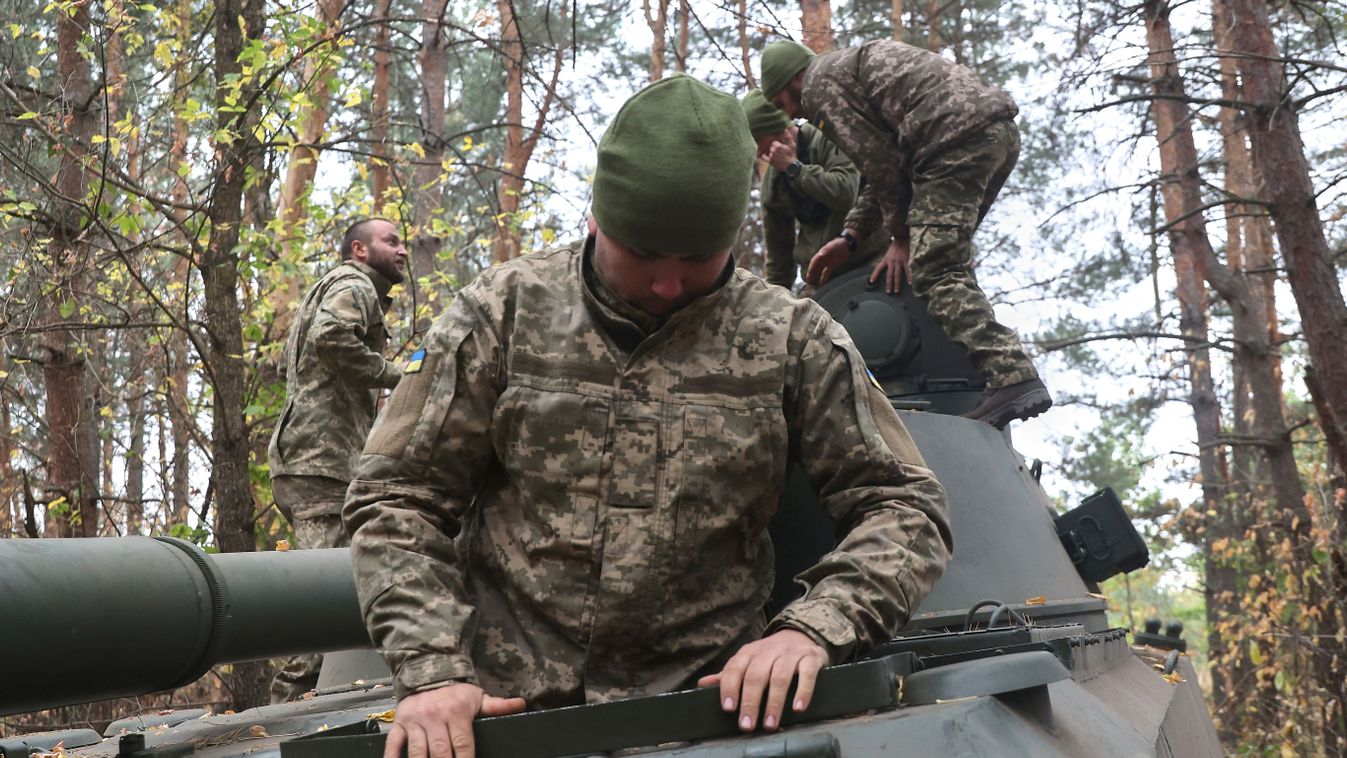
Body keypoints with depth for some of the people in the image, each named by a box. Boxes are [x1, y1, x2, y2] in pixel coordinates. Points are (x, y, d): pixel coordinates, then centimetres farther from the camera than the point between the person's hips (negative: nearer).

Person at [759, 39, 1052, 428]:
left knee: (933, 270, -13)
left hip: (957, 139, -10)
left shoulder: (820, 84, 6)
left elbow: (881, 162, -1)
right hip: (1002, 131, 10)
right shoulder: (855, 62, 35)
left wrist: (901, 237, 7)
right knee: (948, 257, 18)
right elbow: (892, 162, 30)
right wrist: (849, 237, 26)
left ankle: (1011, 378, -26)